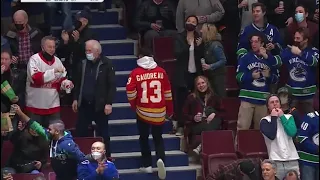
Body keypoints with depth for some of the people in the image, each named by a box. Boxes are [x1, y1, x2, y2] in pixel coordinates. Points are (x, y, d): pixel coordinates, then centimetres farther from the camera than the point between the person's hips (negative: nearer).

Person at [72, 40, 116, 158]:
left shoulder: (106, 64, -9)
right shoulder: (83, 64, 7)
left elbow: (112, 85, -10)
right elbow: (78, 83, 15)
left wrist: (109, 103, -15)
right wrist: (75, 99, 10)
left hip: (100, 105, -5)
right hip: (84, 104, 5)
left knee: (103, 133, 6)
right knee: (80, 132, 7)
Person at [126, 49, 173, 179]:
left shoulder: (136, 73, -7)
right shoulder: (161, 71, 0)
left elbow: (130, 91, -13)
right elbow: (168, 92, 6)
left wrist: (134, 105, 7)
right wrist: (169, 110, 18)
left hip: (143, 111, -1)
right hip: (159, 112, 2)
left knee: (144, 138, 18)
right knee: (158, 138, 14)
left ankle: (147, 165, 17)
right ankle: (160, 159, -11)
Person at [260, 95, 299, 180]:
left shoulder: (289, 117, 13)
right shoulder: (264, 120, 4)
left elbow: (292, 132, -5)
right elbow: (271, 135, -13)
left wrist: (282, 117, -3)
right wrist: (274, 117, -4)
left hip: (292, 160, 3)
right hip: (276, 161, -3)